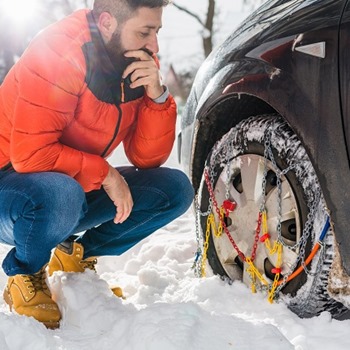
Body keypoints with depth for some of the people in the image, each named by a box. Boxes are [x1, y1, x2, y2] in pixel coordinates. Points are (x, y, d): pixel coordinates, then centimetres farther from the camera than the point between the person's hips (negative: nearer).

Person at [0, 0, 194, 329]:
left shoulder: (138, 65, -3)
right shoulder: (60, 52, -24)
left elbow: (148, 159, -5)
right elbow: (29, 154, -29)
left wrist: (156, 96, -20)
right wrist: (105, 174, -23)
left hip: (77, 187, 7)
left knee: (176, 189, -7)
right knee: (60, 195, -40)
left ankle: (77, 256, 7)